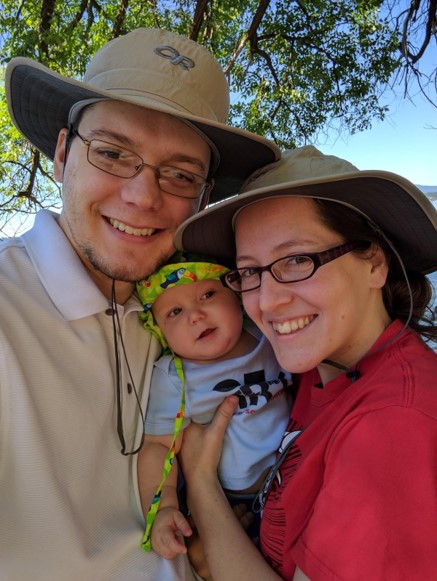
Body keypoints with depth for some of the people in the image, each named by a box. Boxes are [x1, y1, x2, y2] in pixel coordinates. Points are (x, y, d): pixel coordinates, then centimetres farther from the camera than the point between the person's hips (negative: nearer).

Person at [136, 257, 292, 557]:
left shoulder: (269, 336, -3)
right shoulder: (173, 378, -13)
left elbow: (303, 384, 13)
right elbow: (159, 446, -11)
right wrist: (162, 509, -22)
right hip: (226, 500, -3)